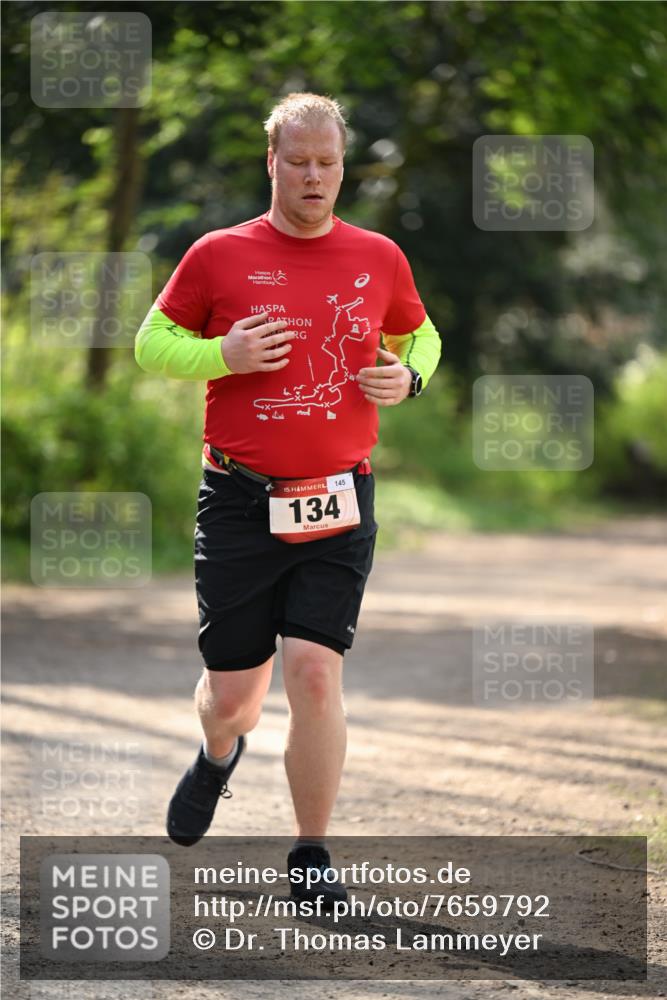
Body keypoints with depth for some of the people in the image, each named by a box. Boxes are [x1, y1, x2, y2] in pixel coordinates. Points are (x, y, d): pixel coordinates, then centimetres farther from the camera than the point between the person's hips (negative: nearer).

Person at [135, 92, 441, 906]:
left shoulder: (380, 259, 8)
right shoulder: (218, 256, 1)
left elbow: (420, 335, 24)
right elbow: (153, 343, 8)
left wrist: (409, 375, 2)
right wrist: (224, 355, -10)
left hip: (338, 508, 1)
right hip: (239, 504, -1)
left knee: (315, 671, -12)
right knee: (232, 692, 5)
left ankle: (311, 859, 0)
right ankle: (219, 756, 43)